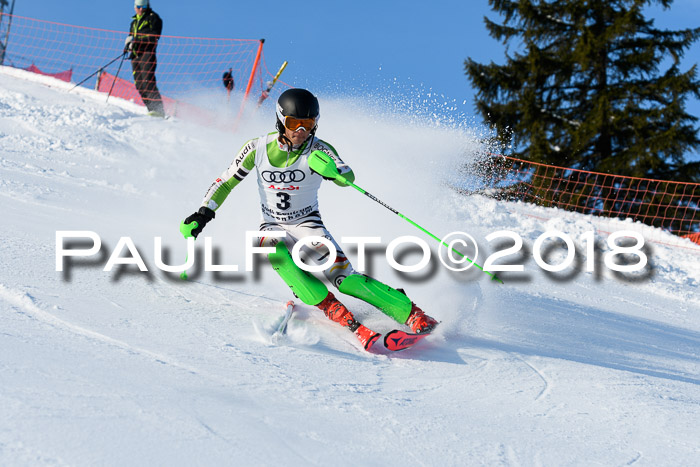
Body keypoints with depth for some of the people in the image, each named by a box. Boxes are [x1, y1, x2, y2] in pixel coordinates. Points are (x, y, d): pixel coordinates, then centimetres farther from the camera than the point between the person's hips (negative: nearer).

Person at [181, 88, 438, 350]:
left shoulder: (318, 150, -11)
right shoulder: (257, 148, -6)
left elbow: (348, 177, -28)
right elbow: (226, 182, 6)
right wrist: (202, 215, -5)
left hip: (308, 226, -2)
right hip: (273, 229, 2)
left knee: (343, 275, -24)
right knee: (274, 250, -35)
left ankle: (410, 313, -20)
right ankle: (333, 310, -35)